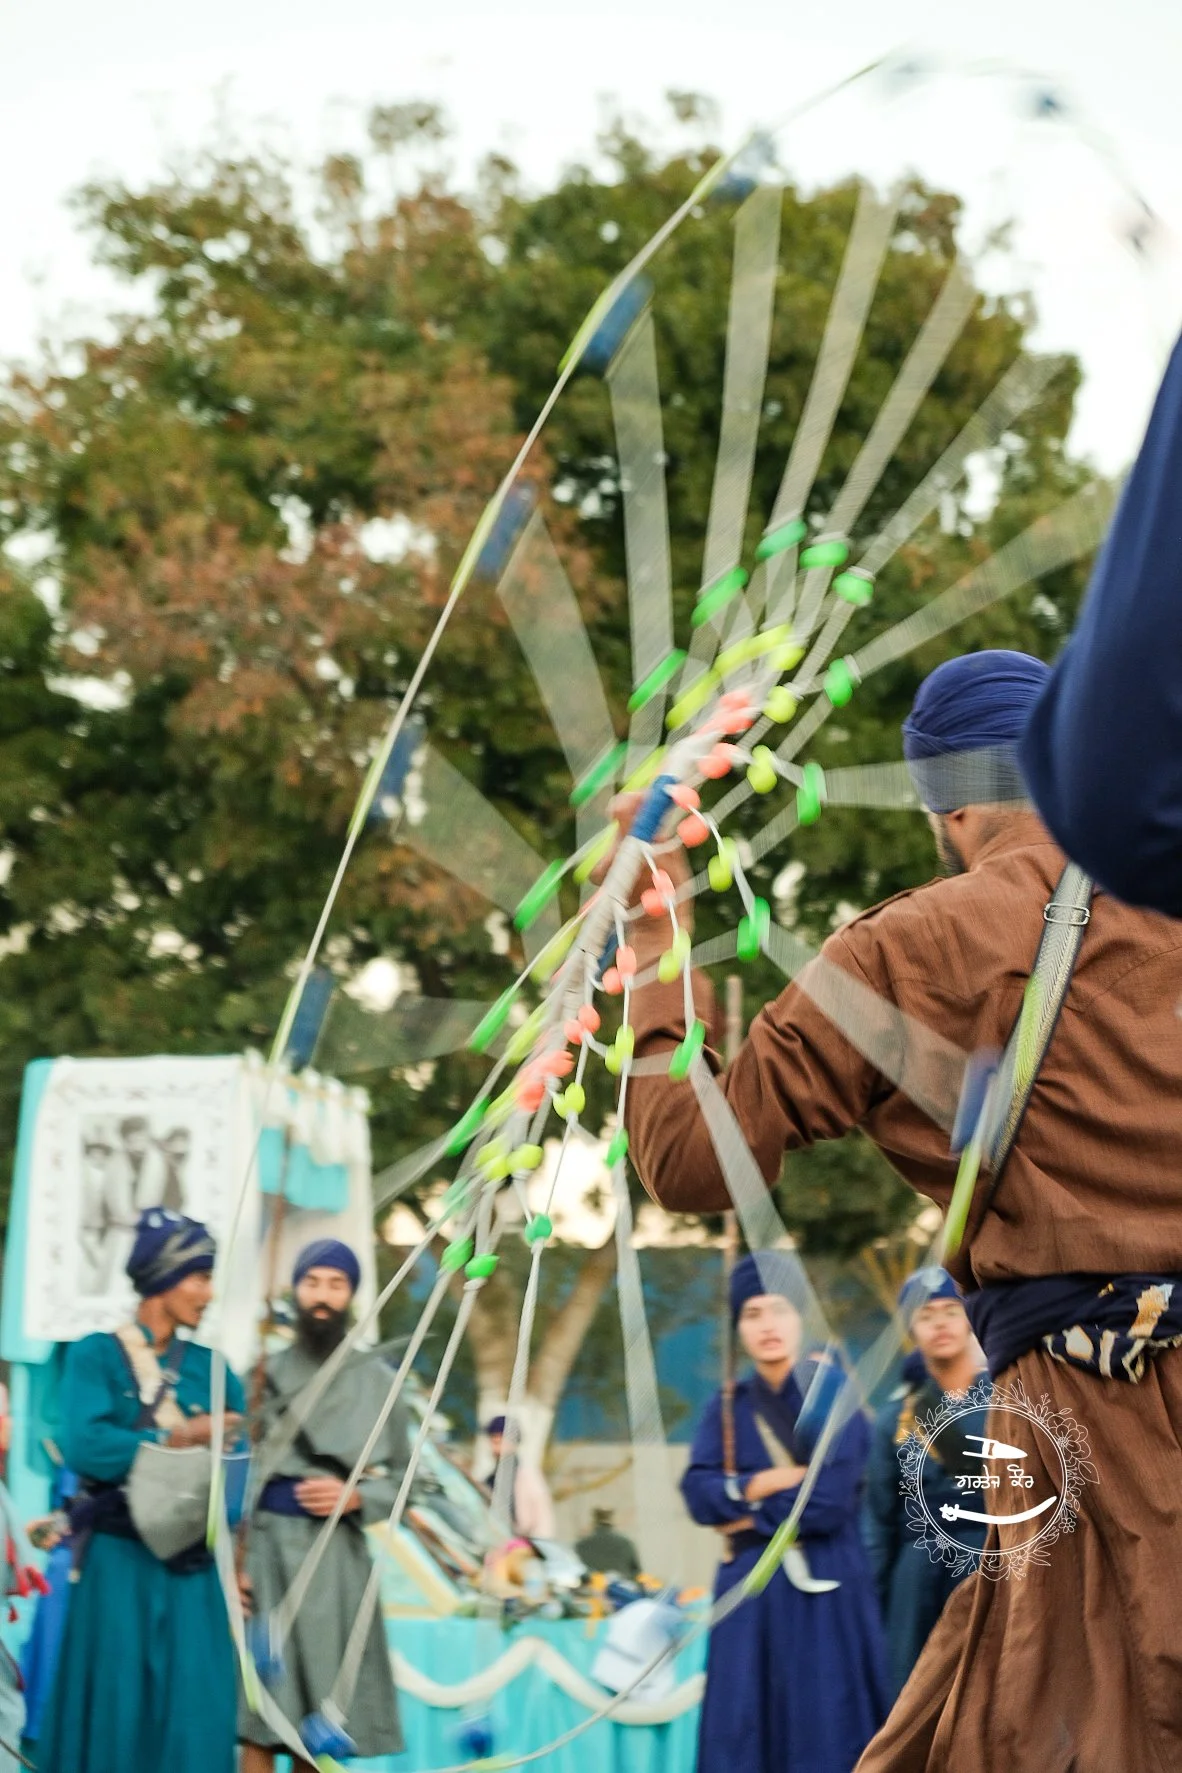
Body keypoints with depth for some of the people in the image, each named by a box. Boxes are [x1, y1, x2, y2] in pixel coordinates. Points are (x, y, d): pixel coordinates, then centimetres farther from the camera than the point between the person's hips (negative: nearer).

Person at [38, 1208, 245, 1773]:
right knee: (114, 1706, 0)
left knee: (194, 1713, -1)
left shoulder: (209, 1366, 11)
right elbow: (84, 1446, -16)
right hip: (120, 1559, -3)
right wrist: (176, 1439, -11)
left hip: (193, 1563, 3)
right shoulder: (97, 1356, 0)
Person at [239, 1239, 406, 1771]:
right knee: (260, 1723, -5)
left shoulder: (375, 1382, 7)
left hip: (336, 1558, 1)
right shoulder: (266, 1373, 5)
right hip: (267, 1547, -1)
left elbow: (400, 1477, 10)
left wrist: (354, 1497, -9)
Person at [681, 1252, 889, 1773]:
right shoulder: (726, 1409, 12)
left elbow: (829, 1501, -12)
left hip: (824, 1594, -4)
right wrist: (769, 1482, -13)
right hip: (749, 1597, 4)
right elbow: (699, 1495, -2)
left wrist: (750, 1513, -3)